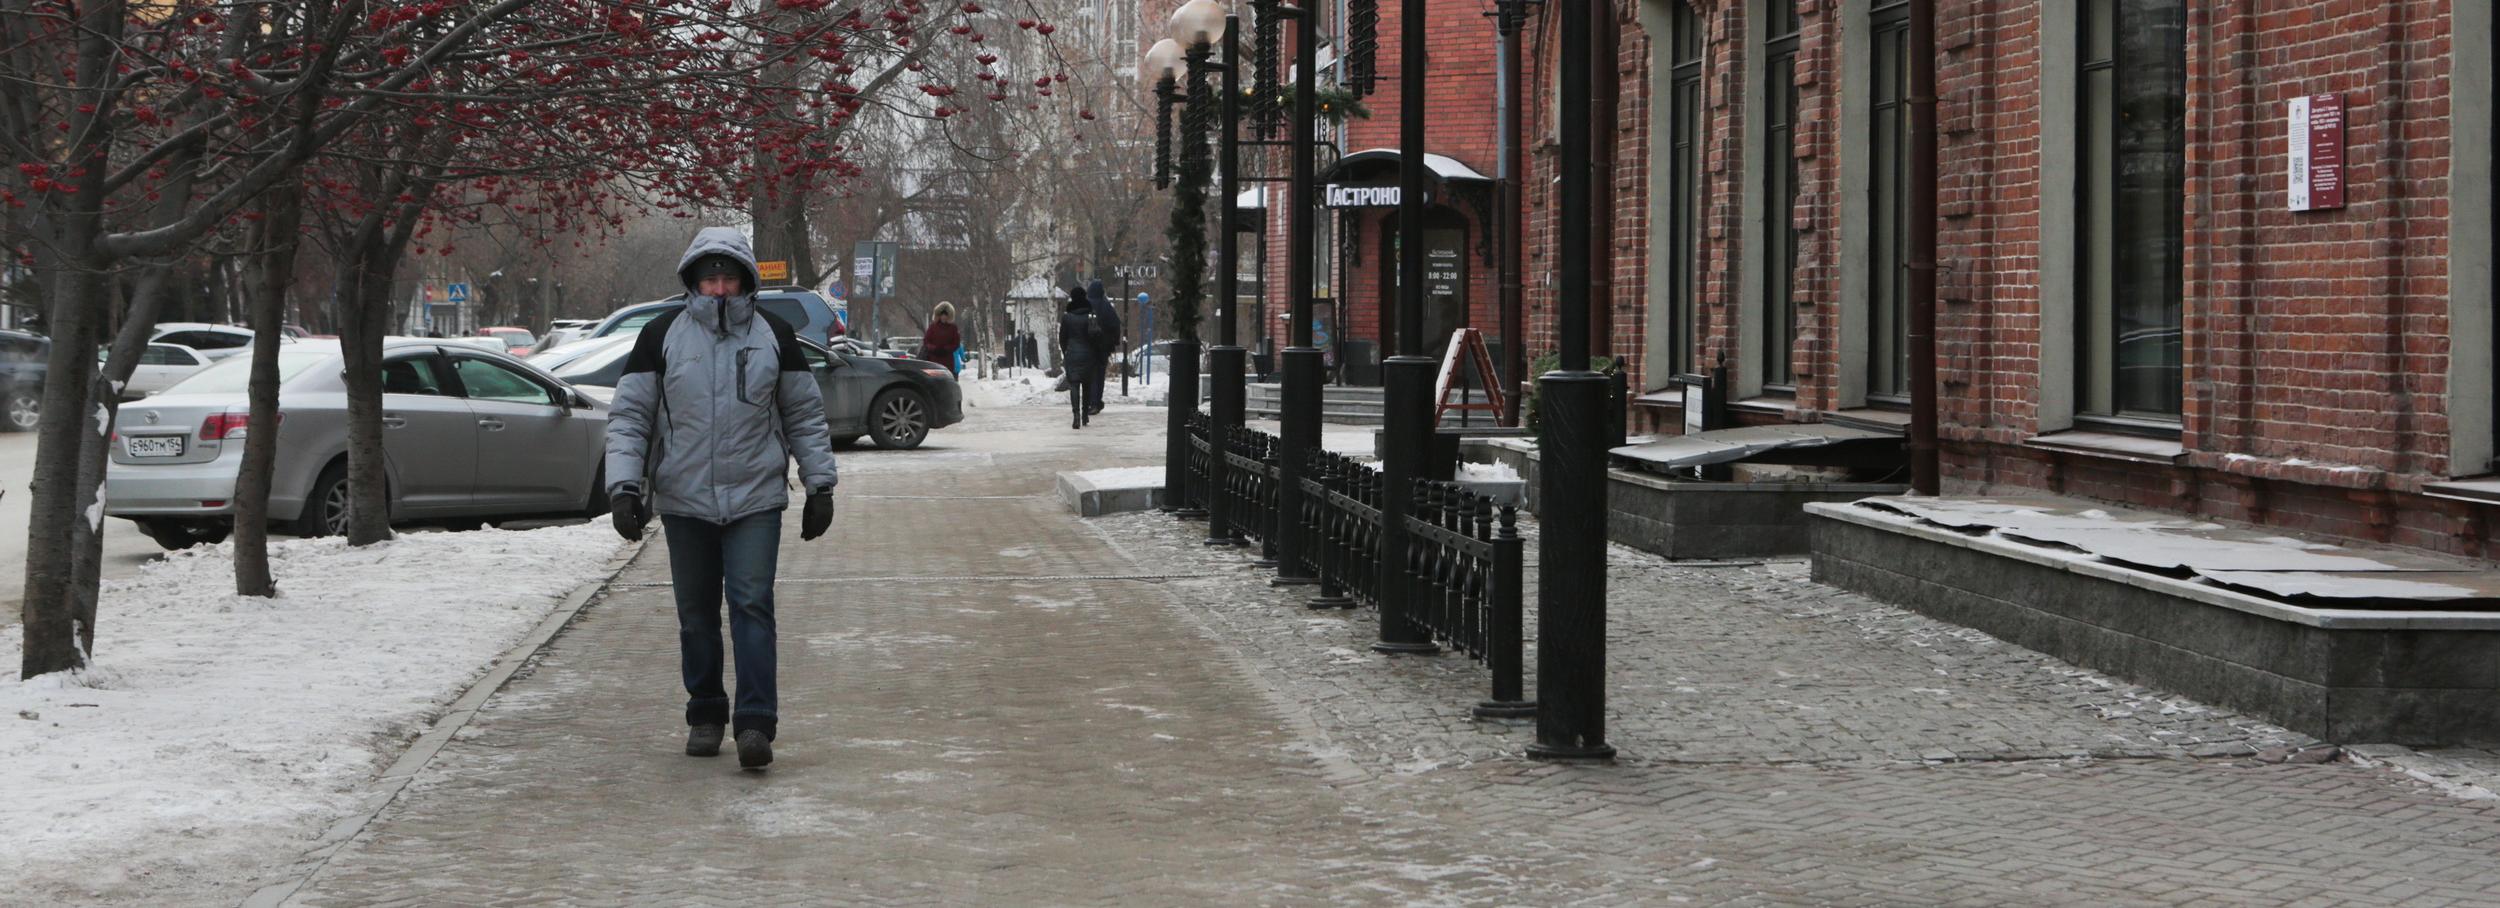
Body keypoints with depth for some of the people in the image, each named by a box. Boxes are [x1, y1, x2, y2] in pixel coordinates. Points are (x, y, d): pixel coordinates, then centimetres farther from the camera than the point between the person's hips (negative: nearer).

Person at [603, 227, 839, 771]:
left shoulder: (775, 337, 5)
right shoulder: (661, 337, 2)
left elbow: (805, 416, 12)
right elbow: (629, 416, 3)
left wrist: (820, 485, 9)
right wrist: (624, 485, -7)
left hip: (756, 500, -1)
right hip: (684, 500, 1)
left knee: (752, 605, -11)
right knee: (696, 614, 8)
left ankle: (755, 723, -13)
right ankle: (705, 716, 21)